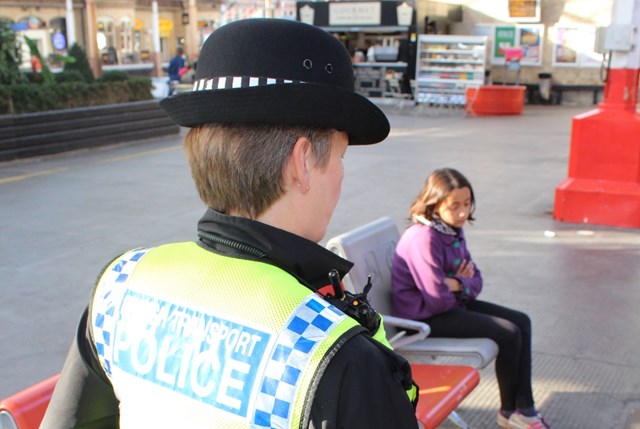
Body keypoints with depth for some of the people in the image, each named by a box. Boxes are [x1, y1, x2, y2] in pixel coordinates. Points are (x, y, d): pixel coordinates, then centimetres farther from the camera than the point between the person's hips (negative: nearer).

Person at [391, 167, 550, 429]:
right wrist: (461, 284, -6)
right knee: (508, 334, -14)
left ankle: (524, 407, 6)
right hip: (425, 316, -10)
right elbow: (438, 299, -27)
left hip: (452, 303, 10)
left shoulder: (453, 230, 3)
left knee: (521, 322, 4)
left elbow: (475, 280, 6)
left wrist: (457, 285, -17)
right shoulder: (423, 238, -25)